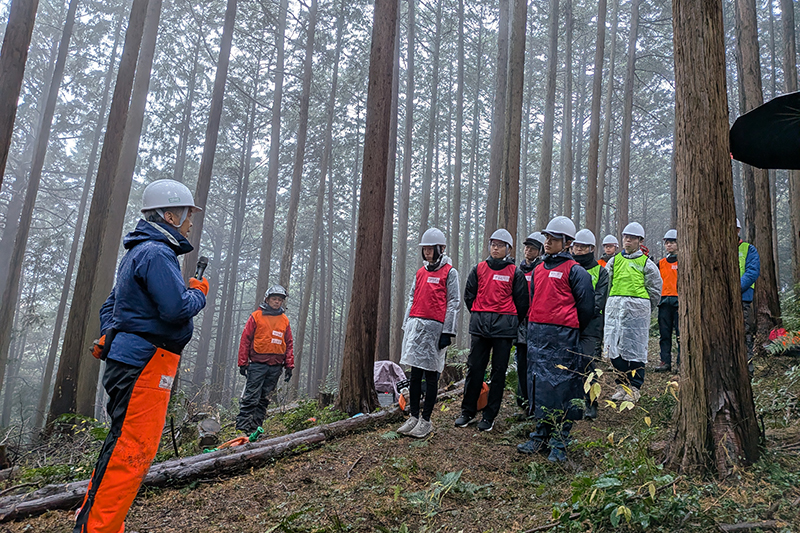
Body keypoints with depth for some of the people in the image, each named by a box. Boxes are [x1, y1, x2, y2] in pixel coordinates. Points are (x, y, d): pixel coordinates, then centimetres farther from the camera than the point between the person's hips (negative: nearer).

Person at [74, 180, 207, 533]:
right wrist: (199, 292, -4)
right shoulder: (156, 252, -13)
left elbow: (110, 306, 26)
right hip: (145, 361, -11)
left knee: (122, 445, 17)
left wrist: (108, 337, 19)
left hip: (127, 359, 11)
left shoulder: (139, 252, 21)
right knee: (132, 450, -9)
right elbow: (177, 308, -23)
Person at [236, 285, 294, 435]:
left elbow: (289, 344, 15)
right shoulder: (256, 316, 2)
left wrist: (289, 365, 8)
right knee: (251, 397, -7)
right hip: (257, 364, -4)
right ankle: (242, 426, -3)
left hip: (276, 366, 4)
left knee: (265, 398, 7)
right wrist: (242, 363, -4)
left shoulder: (284, 320, 12)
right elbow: (245, 339, 1)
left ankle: (255, 427, 13)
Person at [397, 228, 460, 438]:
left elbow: (454, 303, -5)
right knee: (415, 374, 7)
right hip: (416, 325, 6)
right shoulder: (420, 272, 17)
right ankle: (413, 417, 16)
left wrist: (447, 332, -11)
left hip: (434, 326, -6)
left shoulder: (450, 272, 0)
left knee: (431, 375, 0)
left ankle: (426, 420, 8)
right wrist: (406, 326, 15)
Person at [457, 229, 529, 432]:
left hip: (504, 328, -2)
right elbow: (468, 295, 15)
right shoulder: (479, 269, 8)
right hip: (480, 326, 2)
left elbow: (521, 302, 5)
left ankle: (489, 416, 12)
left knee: (499, 371, 3)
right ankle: (468, 412, 15)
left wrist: (509, 322, 8)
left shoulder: (515, 273, 2)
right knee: (474, 367, 4)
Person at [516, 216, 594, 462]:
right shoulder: (538, 269, 16)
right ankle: (541, 435, 20)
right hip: (536, 333, 6)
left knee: (561, 384, -3)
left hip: (562, 335, -6)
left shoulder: (574, 270, -3)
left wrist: (570, 329, 5)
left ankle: (559, 443, 6)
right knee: (539, 382, 9)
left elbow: (586, 305, -3)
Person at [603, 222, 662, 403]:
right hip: (614, 308, 3)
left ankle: (634, 387, 8)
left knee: (635, 348, -2)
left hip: (637, 308, -3)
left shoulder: (647, 264, 3)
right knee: (614, 348, 3)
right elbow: (605, 285, 14)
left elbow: (655, 290, 7)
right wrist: (612, 304, 8)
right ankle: (622, 385, 15)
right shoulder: (614, 261, 12)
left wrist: (643, 309, 8)